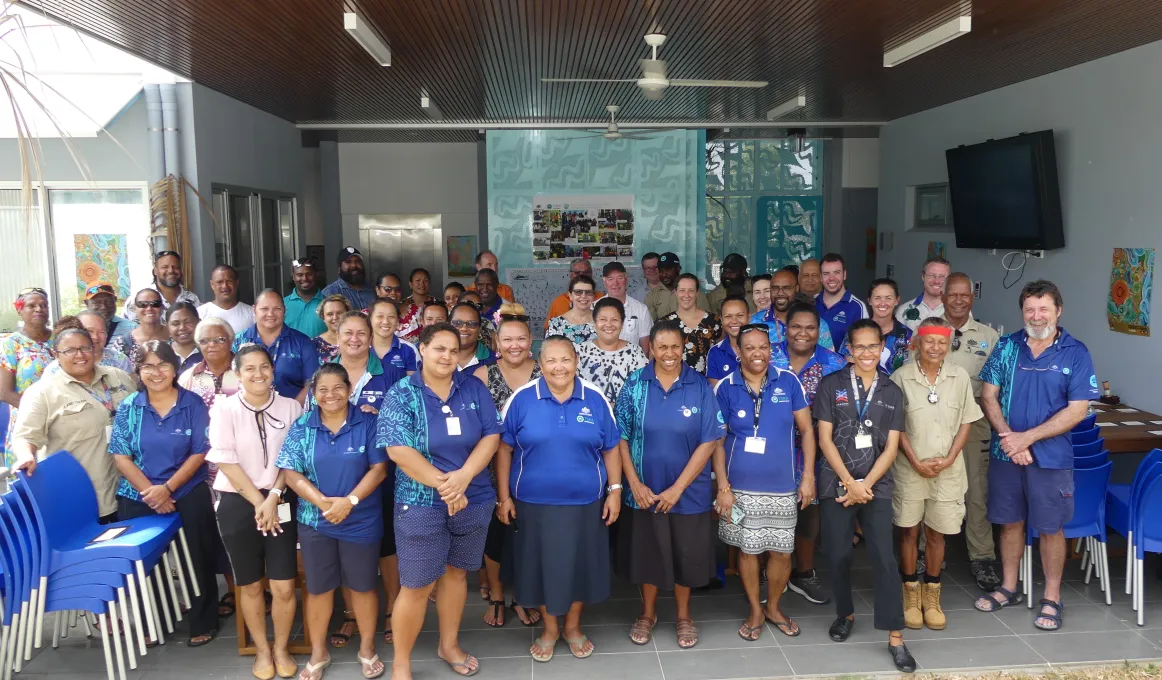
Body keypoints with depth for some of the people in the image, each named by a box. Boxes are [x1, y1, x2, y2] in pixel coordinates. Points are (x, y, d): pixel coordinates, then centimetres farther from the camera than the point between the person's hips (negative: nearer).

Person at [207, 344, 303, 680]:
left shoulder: (291, 407, 0)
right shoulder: (224, 409, -5)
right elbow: (225, 460, -9)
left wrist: (273, 497, -11)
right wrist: (258, 502, -11)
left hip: (281, 503, 1)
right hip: (237, 503, -1)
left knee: (284, 587, 0)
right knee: (251, 585, 12)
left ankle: (281, 648, 23)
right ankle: (262, 650, 31)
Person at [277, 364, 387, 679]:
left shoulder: (367, 423, -6)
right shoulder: (302, 427, 0)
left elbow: (379, 468, -9)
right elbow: (291, 473, -5)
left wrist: (349, 501, -19)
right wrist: (324, 502, -18)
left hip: (361, 521, -1)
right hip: (315, 521, 2)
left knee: (362, 585, 11)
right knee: (318, 588, 13)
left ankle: (367, 648, 29)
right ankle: (318, 653, 31)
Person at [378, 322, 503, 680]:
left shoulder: (474, 388, 1)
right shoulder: (402, 393, -8)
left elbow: (491, 436, -4)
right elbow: (397, 449, -16)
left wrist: (463, 477, -19)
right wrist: (443, 484, -19)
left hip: (474, 500, 3)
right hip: (422, 503, -3)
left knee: (456, 572, 17)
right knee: (417, 585, 1)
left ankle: (449, 645, 36)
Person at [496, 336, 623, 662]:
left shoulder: (596, 399, -2)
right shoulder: (521, 399, -6)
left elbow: (611, 449, 4)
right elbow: (504, 449, -1)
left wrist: (615, 490, 0)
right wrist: (504, 496, -3)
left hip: (585, 502, 1)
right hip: (534, 503, -1)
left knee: (580, 564, 11)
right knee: (542, 565, 10)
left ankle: (573, 627, 33)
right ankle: (549, 628, 32)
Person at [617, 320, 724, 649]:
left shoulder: (700, 387, -8)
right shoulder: (635, 384, -6)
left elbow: (709, 441, -10)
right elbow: (621, 437, -5)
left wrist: (677, 488, -13)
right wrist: (635, 484, -12)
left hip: (688, 492, 0)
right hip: (644, 491, 1)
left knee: (686, 554, 13)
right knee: (647, 552, 15)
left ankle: (684, 615, 36)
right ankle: (647, 613, 37)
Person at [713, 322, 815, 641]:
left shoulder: (788, 382, -4)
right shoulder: (726, 387, -6)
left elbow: (806, 429, 1)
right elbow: (717, 440, -2)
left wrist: (808, 476, -4)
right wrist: (723, 487, -6)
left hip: (783, 486, 1)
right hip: (741, 486, -1)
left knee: (782, 551, 10)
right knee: (748, 549, 10)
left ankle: (773, 607, 34)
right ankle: (755, 610, 31)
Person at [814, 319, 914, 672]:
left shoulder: (892, 392, 6)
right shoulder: (831, 385, 0)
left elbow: (891, 447, 3)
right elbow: (825, 440, -4)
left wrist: (866, 485, -8)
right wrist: (850, 483, -10)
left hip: (877, 486, 1)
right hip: (836, 484, 0)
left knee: (884, 558, -5)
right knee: (838, 556, 5)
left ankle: (895, 636, 2)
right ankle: (845, 614, 29)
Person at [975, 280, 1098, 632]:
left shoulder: (1075, 353, -6)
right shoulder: (1006, 347, 1)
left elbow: (1077, 409, -10)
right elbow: (989, 395, 1)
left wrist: (1027, 437, -16)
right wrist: (1008, 438, -13)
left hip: (1050, 455, -2)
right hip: (1005, 453, 2)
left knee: (1050, 527, 7)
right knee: (1010, 522, 13)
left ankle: (1052, 598, 23)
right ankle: (1009, 588, 29)